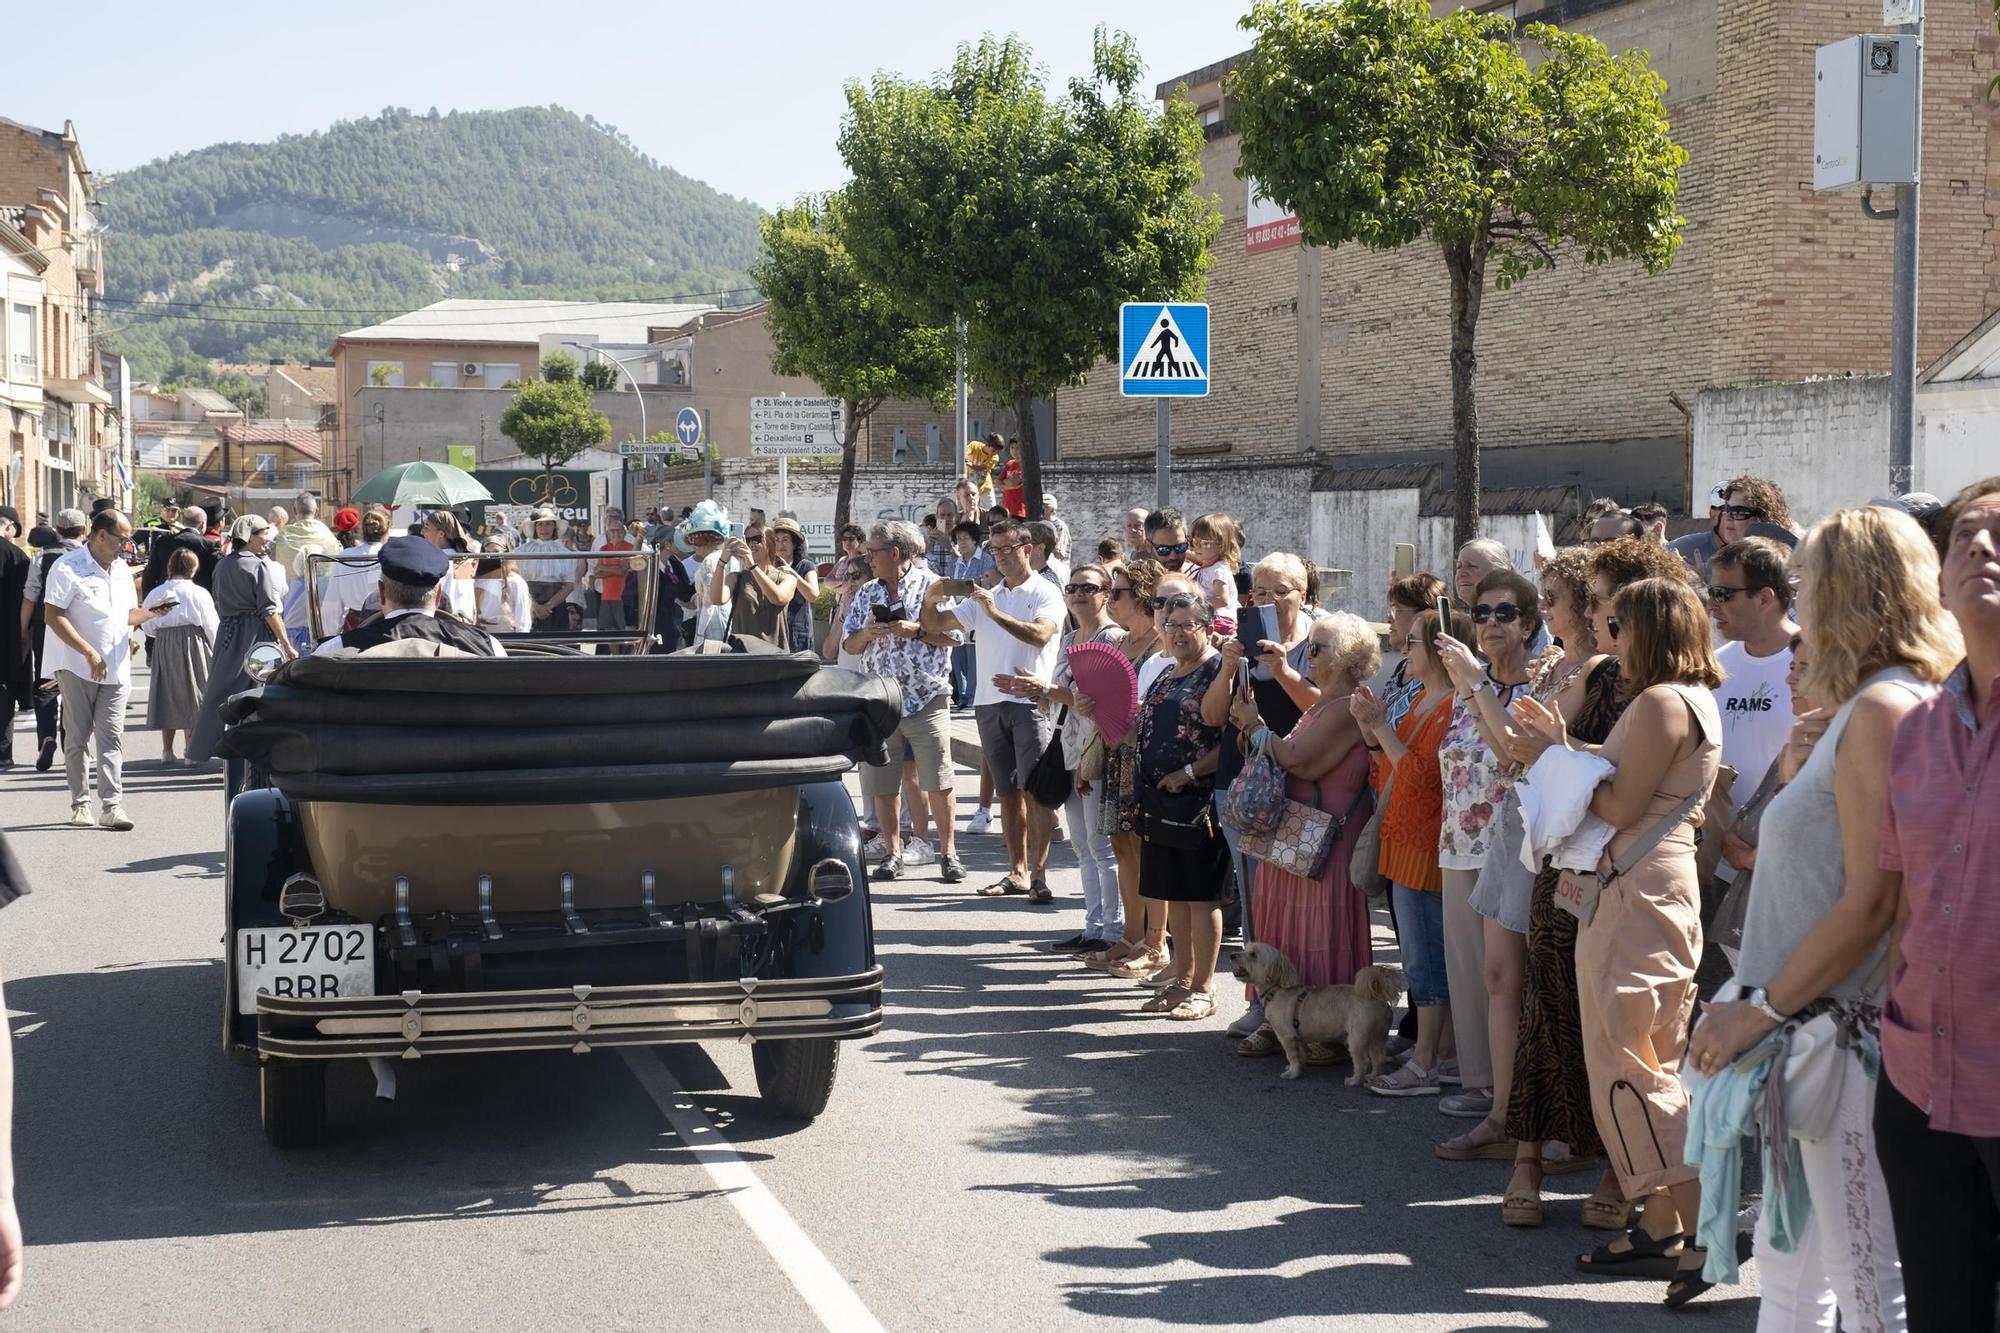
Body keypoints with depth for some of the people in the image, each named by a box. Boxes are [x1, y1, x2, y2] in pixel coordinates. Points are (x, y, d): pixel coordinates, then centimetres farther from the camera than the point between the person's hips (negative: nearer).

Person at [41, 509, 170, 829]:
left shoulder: (121, 570, 14)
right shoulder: (68, 568, -9)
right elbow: (53, 616, -15)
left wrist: (149, 613, -1)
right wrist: (89, 653, -19)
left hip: (116, 669, 5)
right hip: (77, 667, -5)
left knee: (112, 737, -3)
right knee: (77, 738, 3)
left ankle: (112, 805, -7)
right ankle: (80, 804, 11)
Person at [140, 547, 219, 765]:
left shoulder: (156, 593, 2)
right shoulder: (198, 593, -8)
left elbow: (147, 626, 9)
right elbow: (212, 626, -5)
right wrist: (215, 654, 5)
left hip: (163, 647, 3)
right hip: (193, 643, -3)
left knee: (166, 696, 10)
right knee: (192, 697, 4)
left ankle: (167, 752, 9)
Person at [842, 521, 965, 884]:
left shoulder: (931, 586, -1)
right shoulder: (867, 593, 14)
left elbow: (953, 637, -4)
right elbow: (849, 644, 13)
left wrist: (916, 630, -16)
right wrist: (866, 633, -7)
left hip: (926, 698, -4)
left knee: (938, 783, -4)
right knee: (880, 785, 4)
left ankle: (947, 852, 6)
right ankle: (892, 853, 15)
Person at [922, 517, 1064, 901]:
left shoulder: (1045, 593, -1)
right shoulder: (984, 596, 17)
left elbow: (1040, 635, -19)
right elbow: (936, 625, 16)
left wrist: (996, 614, -24)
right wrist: (931, 601, -5)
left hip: (1030, 701, -6)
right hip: (989, 702, 6)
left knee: (1035, 790, -11)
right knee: (1008, 793, 9)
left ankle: (1038, 874, -12)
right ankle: (1017, 872, 14)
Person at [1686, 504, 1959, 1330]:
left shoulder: (1882, 709, -15)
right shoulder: (1864, 711, 16)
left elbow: (1870, 902, -21)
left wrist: (1759, 1010, -16)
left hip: (1849, 1037, -10)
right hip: (1814, 1032, 10)